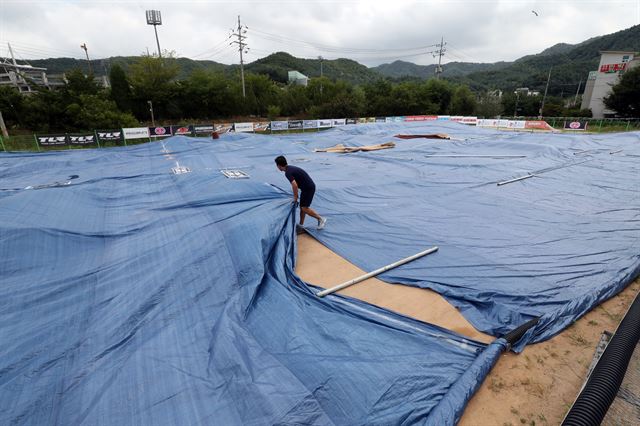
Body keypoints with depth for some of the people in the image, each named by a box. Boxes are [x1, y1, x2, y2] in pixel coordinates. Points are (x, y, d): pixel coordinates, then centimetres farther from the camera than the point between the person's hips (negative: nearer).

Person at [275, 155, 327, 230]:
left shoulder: (288, 172, -18)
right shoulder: (290, 168, 13)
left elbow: (294, 185, -28)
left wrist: (295, 197, -15)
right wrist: (296, 194, 26)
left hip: (308, 188, -10)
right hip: (308, 187, 10)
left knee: (304, 208, -7)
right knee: (302, 206, 14)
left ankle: (321, 219, 2)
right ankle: (301, 225, 23)